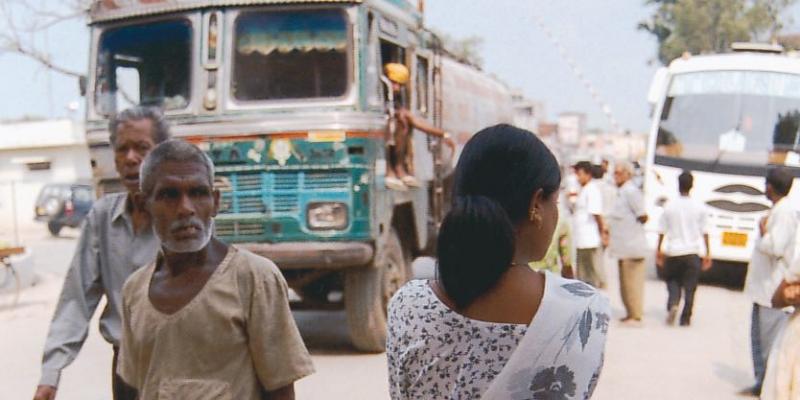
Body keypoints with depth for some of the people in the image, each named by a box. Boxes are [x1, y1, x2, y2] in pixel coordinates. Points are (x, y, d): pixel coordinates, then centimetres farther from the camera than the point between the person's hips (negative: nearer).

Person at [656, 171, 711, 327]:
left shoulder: (670, 206, -4)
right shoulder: (699, 207, -3)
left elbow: (662, 231, 1)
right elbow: (704, 232, 0)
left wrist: (659, 250, 11)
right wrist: (707, 253, 7)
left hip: (673, 251, 0)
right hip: (692, 252, 0)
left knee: (672, 281, 16)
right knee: (690, 287, 7)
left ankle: (672, 305, -9)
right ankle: (685, 318, 7)